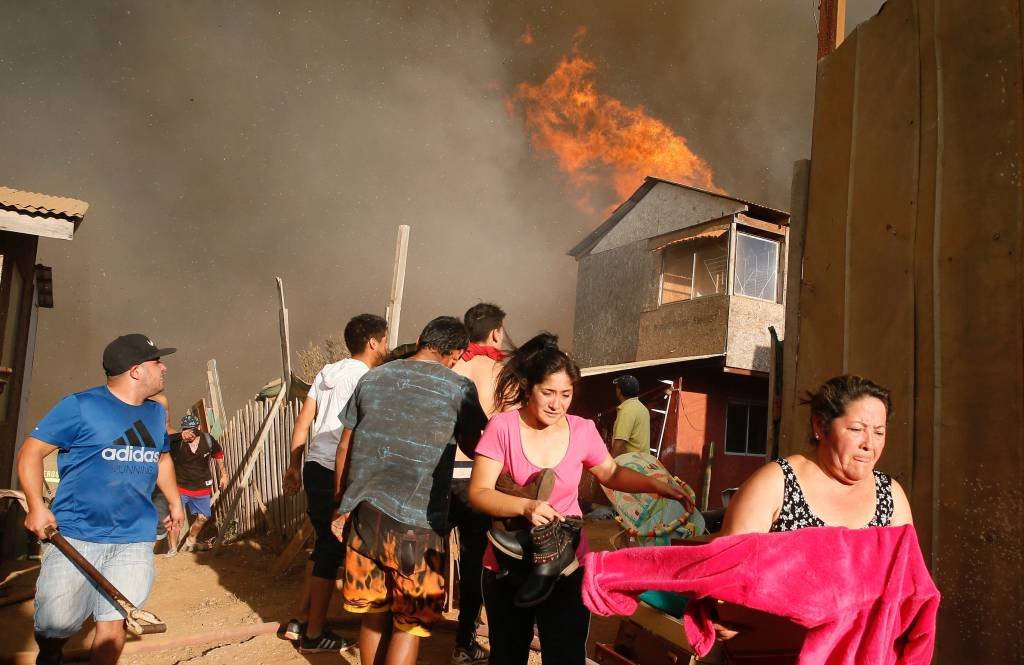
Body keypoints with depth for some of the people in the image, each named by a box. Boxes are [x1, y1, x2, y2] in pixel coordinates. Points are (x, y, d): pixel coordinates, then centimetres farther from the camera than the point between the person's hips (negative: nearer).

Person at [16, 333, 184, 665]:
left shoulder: (156, 413, 13)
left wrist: (174, 501, 29)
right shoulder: (80, 406, -7)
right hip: (74, 537, -4)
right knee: (55, 627, 4)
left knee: (113, 624, 0)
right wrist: (36, 506, -15)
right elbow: (31, 451, -5)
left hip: (134, 541, 4)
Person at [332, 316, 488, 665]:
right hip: (416, 522, -4)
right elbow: (472, 447, 11)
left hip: (363, 513, 5)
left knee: (373, 614, 17)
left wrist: (341, 505, 21)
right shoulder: (459, 388, -3)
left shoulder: (372, 378, 9)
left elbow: (344, 448, 12)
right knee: (410, 623, 8)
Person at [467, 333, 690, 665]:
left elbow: (612, 474, 10)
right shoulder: (503, 427, -14)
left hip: (567, 567, 0)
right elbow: (478, 493, -16)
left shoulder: (583, 430, -6)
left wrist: (656, 485, -6)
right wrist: (526, 506, -31)